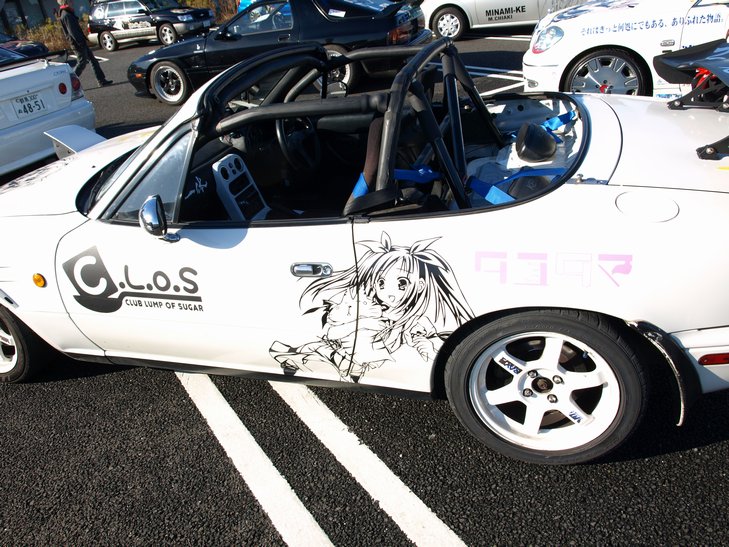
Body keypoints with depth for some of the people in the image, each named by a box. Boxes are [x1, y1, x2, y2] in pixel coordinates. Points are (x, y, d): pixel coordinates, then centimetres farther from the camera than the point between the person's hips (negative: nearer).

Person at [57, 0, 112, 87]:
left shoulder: (68, 14, 17)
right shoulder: (66, 15, -15)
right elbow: (72, 31, -22)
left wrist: (84, 39, 16)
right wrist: (81, 42, -22)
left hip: (81, 43, 10)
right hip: (78, 44, -10)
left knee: (93, 60, 10)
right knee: (82, 63, -5)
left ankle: (102, 81, 11)